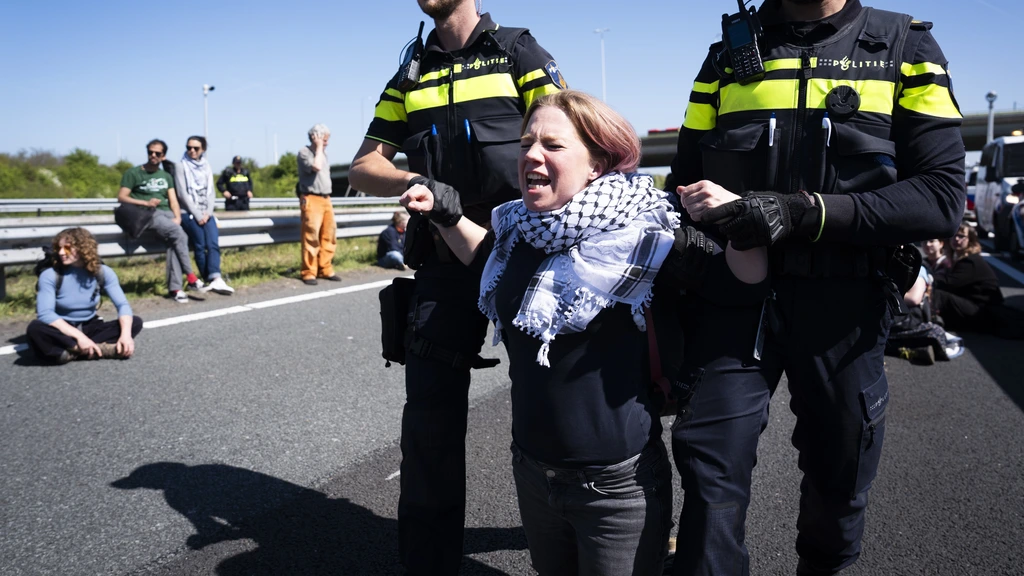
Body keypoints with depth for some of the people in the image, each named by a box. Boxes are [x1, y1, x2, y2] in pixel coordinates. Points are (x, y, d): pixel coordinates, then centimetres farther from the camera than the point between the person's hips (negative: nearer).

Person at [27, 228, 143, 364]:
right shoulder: (50, 275, -12)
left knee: (135, 322, -20)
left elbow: (123, 305, -14)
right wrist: (78, 336, -35)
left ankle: (72, 352, -29)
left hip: (90, 329, 3)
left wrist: (126, 333, -34)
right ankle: (101, 349, -35)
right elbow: (45, 314, -23)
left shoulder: (102, 272, -6)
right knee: (35, 328, -36)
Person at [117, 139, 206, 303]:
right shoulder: (133, 173, 10)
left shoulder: (166, 176, 24)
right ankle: (190, 277, -27)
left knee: (174, 240, -30)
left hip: (167, 213, 4)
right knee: (178, 233, -32)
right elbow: (121, 197, 1)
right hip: (148, 215, -4)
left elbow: (173, 201, 15)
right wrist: (145, 203, -13)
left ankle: (175, 288, -33)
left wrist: (177, 217, -5)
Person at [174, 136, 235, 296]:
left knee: (213, 244, -20)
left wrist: (208, 212, -4)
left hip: (205, 213, 3)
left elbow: (210, 192, 13)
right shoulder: (181, 166, 4)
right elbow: (182, 194, -4)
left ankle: (214, 279, -33)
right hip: (188, 212, -3)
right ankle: (210, 280, -15)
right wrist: (197, 215, -11)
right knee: (200, 246, -19)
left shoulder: (206, 167, 17)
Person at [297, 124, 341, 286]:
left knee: (329, 235, 4)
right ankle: (309, 273, -4)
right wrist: (319, 147, -11)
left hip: (326, 199, 7)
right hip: (311, 200, -7)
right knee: (311, 236, -8)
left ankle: (326, 270, 10)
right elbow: (316, 166, -22)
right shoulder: (304, 152, -5)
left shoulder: (323, 153, 18)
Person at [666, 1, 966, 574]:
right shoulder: (728, 57, 10)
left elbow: (943, 195, -9)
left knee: (839, 483, 14)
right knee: (711, 472, -10)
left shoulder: (906, 48, 3)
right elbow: (687, 183, 11)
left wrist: (804, 212, -21)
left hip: (845, 306, 0)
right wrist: (708, 207, -14)